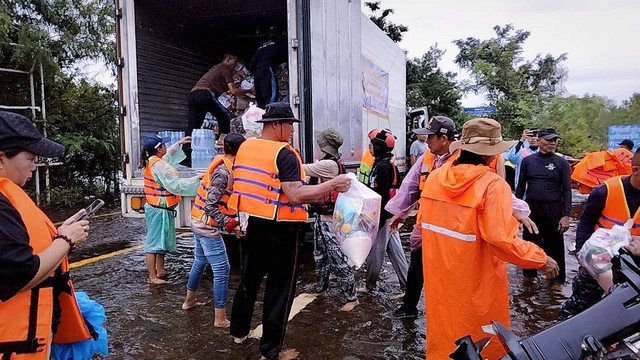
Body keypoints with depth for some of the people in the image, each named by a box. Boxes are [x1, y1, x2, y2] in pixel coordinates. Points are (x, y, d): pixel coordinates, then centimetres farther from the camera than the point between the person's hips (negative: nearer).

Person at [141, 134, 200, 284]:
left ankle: (160, 270, 29)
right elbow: (176, 185, -24)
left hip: (156, 208, 10)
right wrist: (197, 178, -18)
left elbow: (167, 156, 30)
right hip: (160, 210, -10)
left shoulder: (151, 162, 9)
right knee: (154, 241, -4)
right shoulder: (159, 165, -21)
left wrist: (179, 144, 35)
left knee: (162, 240, 19)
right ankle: (152, 276, 2)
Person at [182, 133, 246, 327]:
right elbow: (211, 205, -24)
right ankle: (220, 319, 2)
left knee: (200, 262, 24)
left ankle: (189, 300, 42)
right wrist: (227, 223, -23)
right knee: (222, 270, -4)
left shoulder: (220, 163, 6)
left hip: (199, 222, 10)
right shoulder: (223, 171, -21)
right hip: (208, 226, -10)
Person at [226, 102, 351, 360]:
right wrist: (333, 185, -22)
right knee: (279, 288, 7)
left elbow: (232, 185, 15)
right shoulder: (285, 154, -17)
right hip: (280, 230, -7)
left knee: (249, 279, 23)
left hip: (251, 224, 7)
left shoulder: (245, 147, 5)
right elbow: (296, 195, -27)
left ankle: (239, 331, 40)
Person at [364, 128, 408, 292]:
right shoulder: (388, 164, 11)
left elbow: (383, 195, -21)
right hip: (389, 214, 10)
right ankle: (406, 283, 21)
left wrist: (378, 219, -20)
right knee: (394, 249, 14)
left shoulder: (383, 166, -18)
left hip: (382, 215, -10)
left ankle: (370, 284, 17)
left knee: (374, 250, 3)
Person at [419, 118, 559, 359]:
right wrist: (541, 260, -11)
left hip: (438, 273, 5)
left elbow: (422, 222, 8)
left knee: (443, 327, 24)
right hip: (475, 281, -5)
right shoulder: (493, 184, -19)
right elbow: (501, 239, -25)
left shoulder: (435, 177, -2)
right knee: (481, 340, 18)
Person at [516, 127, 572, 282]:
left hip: (554, 209, -1)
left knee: (555, 246, 8)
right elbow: (520, 187, 8)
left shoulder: (562, 163, 0)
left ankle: (557, 279, 22)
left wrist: (566, 215, -10)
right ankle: (529, 275, 27)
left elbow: (567, 191, -2)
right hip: (531, 208, 2)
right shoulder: (527, 161, 4)